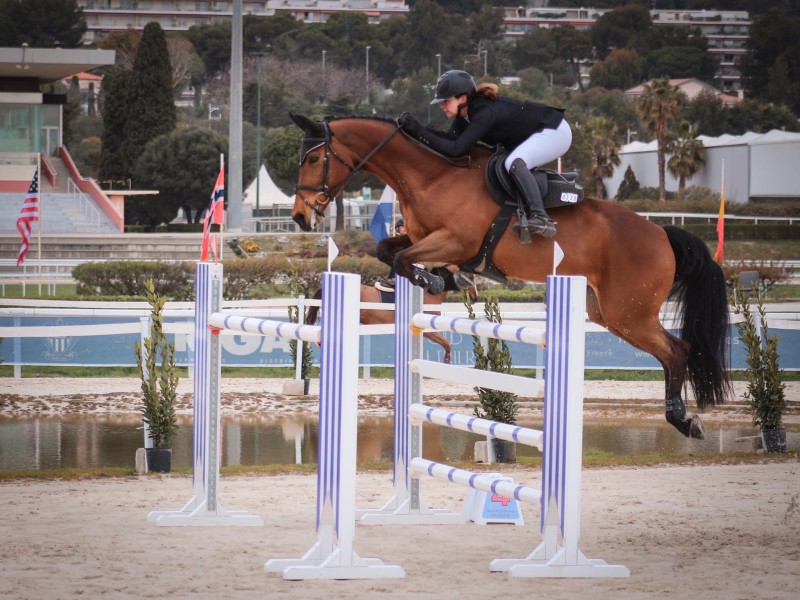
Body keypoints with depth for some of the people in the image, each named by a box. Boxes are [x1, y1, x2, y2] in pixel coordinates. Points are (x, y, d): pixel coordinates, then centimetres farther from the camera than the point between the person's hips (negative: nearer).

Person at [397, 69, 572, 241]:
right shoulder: (466, 111, -2)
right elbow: (451, 138, -9)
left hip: (555, 132, -10)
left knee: (514, 163, -30)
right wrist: (415, 129, -19)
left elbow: (456, 149, -34)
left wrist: (419, 132, -33)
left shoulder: (484, 112, -30)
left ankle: (541, 218, -34)